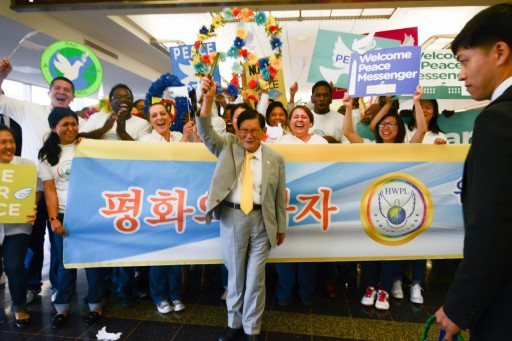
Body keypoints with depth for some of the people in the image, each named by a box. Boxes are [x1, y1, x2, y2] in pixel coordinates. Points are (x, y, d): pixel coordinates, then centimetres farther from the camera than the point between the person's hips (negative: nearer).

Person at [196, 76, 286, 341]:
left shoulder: (275, 158, 3)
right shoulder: (228, 146, 3)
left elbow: (280, 196, 6)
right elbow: (206, 133, -13)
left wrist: (281, 227, 9)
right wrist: (208, 98, -27)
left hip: (261, 219, 0)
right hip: (232, 216, 0)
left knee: (255, 276, 7)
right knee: (235, 274, 13)